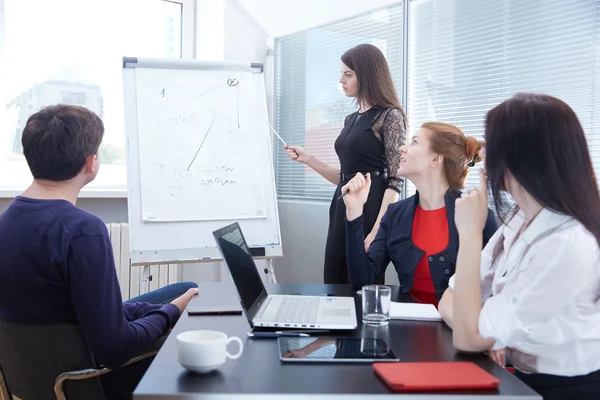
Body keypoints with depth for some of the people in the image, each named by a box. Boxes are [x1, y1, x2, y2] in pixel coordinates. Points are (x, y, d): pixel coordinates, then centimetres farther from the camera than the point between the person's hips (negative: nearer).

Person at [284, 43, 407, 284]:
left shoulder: (390, 116, -7)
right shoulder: (351, 120, 16)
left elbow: (395, 181, -13)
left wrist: (378, 230, -21)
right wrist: (308, 160, 9)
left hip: (370, 210, -8)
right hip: (343, 211, 8)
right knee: (335, 287, 9)